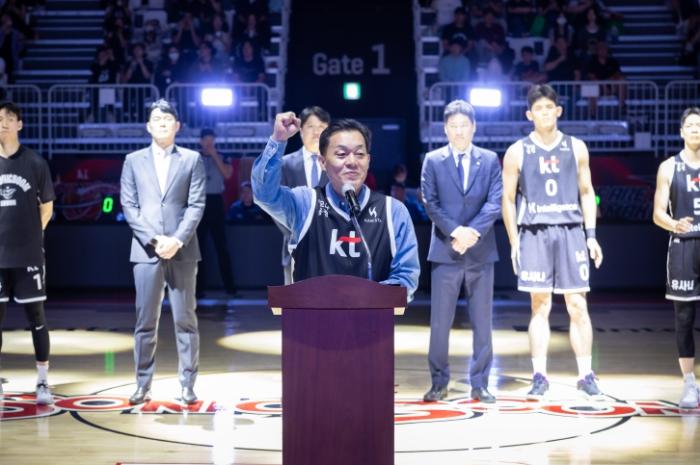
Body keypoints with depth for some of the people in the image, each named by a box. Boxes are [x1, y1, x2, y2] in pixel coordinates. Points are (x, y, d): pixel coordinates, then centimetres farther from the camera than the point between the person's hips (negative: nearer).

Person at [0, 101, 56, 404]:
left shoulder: (35, 163, -1)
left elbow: (46, 207, 7)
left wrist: (29, 236, 3)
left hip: (28, 256, -2)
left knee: (36, 317, 2)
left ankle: (43, 382, 9)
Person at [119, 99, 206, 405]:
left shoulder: (192, 159, 8)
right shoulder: (134, 161, 11)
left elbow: (196, 205, 0)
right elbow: (129, 206, 3)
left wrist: (177, 240, -12)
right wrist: (153, 240, -9)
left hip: (182, 251, -1)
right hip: (146, 251, 1)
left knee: (185, 320, 2)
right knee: (145, 322, 2)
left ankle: (187, 385, 6)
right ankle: (143, 385, 7)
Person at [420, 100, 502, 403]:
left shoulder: (490, 160, 7)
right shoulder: (433, 161, 4)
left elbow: (495, 202, -2)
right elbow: (430, 203, -3)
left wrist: (472, 233, -15)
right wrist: (456, 231, -16)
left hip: (481, 251, 1)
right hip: (445, 251, -1)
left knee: (482, 321, 5)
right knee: (440, 321, 0)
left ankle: (480, 384, 12)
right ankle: (439, 382, 10)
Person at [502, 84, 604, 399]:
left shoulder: (576, 148, 8)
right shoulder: (517, 152, 3)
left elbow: (586, 192, 12)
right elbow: (508, 199, 6)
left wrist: (591, 234, 4)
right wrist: (514, 243, 0)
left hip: (571, 232, 1)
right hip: (534, 233, -1)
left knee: (578, 305, 0)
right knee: (540, 306, 0)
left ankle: (585, 375, 5)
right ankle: (539, 376, 5)